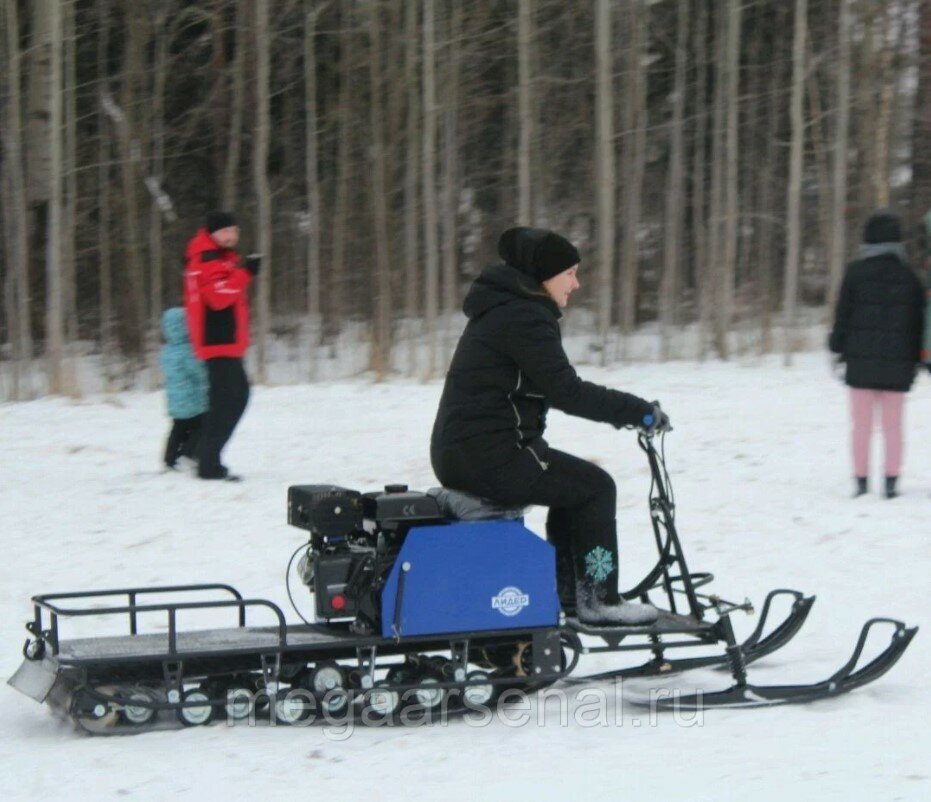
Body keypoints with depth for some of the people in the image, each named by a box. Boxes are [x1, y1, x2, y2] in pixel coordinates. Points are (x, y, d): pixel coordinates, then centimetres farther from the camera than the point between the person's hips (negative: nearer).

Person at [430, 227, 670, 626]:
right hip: (491, 456, -10)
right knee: (594, 486, -1)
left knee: (574, 483, 23)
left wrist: (623, 410, 17)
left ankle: (569, 592, 25)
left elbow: (551, 388, 23)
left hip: (458, 454, 10)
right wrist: (638, 411, -15)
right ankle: (597, 600, 3)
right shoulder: (523, 317, -15)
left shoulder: (504, 309, 18)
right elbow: (565, 391, -22)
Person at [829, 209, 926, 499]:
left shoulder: (856, 272, -5)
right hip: (896, 364, 1)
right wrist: (914, 358, 15)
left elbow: (843, 314, -3)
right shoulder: (908, 275, 2)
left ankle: (861, 480, 3)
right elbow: (917, 319, 7)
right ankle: (891, 481, 1)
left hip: (861, 361, -1)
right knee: (893, 426, 6)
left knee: (862, 425, 4)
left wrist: (839, 348, 7)